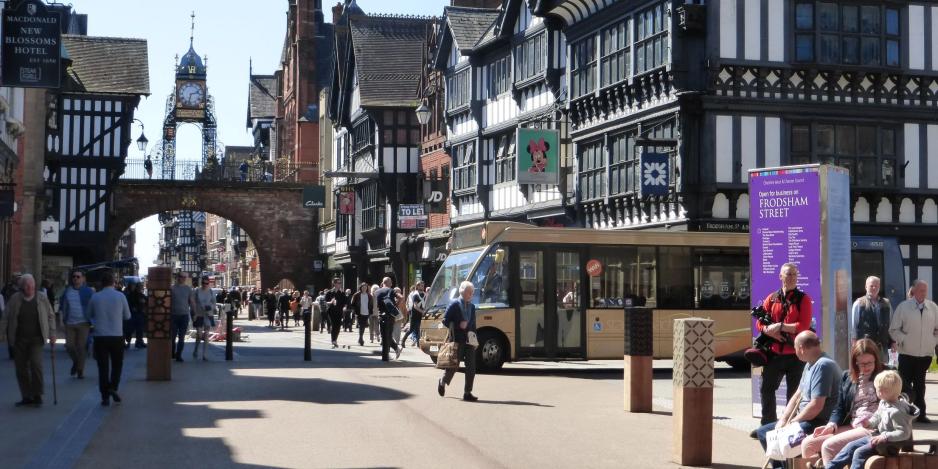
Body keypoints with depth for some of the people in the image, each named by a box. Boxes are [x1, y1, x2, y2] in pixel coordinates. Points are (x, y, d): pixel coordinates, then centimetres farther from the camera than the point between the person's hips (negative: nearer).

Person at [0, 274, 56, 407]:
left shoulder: (42, 299, 0)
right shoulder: (14, 299, 0)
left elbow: (51, 316, 7)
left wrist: (52, 334, 2)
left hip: (36, 339, -2)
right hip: (19, 340, 2)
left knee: (36, 365, -14)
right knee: (21, 368, 3)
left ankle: (37, 395, -4)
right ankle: (26, 397, 14)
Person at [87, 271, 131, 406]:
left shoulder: (95, 297, 0)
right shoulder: (120, 296, -4)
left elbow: (90, 314, 14)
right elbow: (127, 316, 6)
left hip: (100, 336, 1)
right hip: (117, 336, -1)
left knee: (103, 366, 6)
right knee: (117, 364, 16)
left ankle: (105, 396, 5)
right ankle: (113, 387, -2)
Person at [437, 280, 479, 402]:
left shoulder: (472, 306, 14)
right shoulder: (454, 304, -5)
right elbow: (445, 320, -7)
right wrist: (458, 326, -15)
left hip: (469, 340, 5)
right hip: (457, 340, -5)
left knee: (471, 367, -2)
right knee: (453, 365, 2)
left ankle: (467, 393, 2)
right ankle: (442, 383, 29)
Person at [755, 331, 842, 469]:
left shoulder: (823, 365, -19)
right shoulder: (810, 364, 14)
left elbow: (816, 406, -24)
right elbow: (798, 395, 17)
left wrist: (791, 423, -14)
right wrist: (783, 420, 4)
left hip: (819, 422, -11)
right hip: (804, 419, 11)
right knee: (762, 432, 10)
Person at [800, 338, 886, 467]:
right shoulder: (847, 376, 14)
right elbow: (840, 408, 15)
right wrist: (832, 425, -5)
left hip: (872, 428, -7)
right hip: (850, 426, 7)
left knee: (828, 446, -26)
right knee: (807, 444, -8)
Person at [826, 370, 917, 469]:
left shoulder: (896, 412, -28)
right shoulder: (883, 403, 1)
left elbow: (904, 433, -29)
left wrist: (885, 437, -33)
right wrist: (869, 423, -4)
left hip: (888, 443, -10)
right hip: (878, 436, 10)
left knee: (859, 453, -19)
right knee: (851, 447, 6)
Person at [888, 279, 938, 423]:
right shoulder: (903, 307, -5)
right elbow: (894, 330, -1)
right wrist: (904, 340, -12)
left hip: (926, 353, 3)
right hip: (907, 353, -3)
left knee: (920, 384, 12)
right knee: (905, 384, -2)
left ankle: (920, 413, 20)